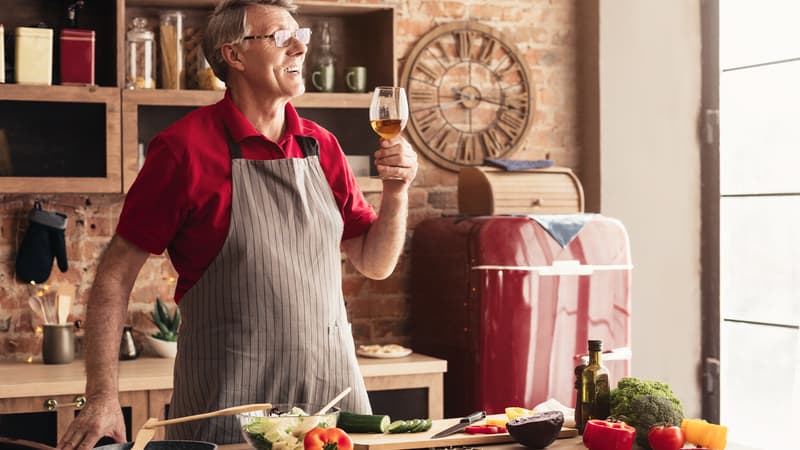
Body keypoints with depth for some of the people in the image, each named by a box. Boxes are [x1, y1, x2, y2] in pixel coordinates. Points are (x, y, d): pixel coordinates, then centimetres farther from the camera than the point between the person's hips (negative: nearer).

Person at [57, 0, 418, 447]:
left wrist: (397, 192, -6)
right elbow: (116, 275, -8)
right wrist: (103, 397, -14)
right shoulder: (185, 147, -9)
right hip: (227, 405, -5)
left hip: (333, 389, 5)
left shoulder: (322, 146, 6)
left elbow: (376, 264, 12)